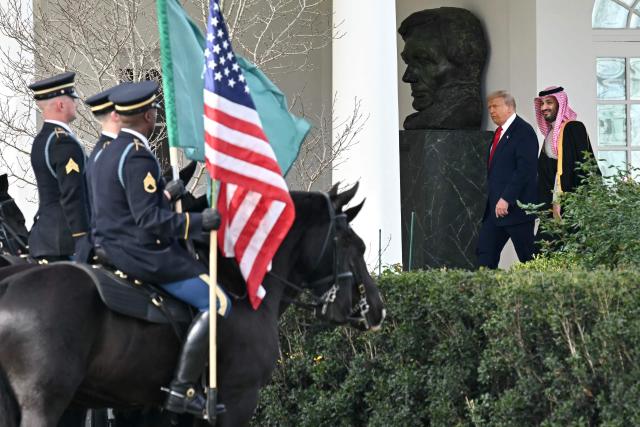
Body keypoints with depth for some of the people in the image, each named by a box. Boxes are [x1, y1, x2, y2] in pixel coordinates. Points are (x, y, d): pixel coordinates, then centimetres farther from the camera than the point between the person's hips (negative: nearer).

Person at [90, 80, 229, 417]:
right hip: (144, 255, -11)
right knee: (216, 303, -10)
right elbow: (149, 221, -23)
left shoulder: (106, 154, 12)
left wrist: (163, 195, 31)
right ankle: (182, 389, -17)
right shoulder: (138, 156, -19)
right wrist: (198, 221, -18)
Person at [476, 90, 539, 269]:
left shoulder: (523, 131, -10)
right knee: (485, 253, 2)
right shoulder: (500, 133, 19)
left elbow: (525, 169, -19)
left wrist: (506, 199, -22)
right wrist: (494, 199, 14)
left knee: (527, 257, -3)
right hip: (495, 208, 9)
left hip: (515, 206, -9)